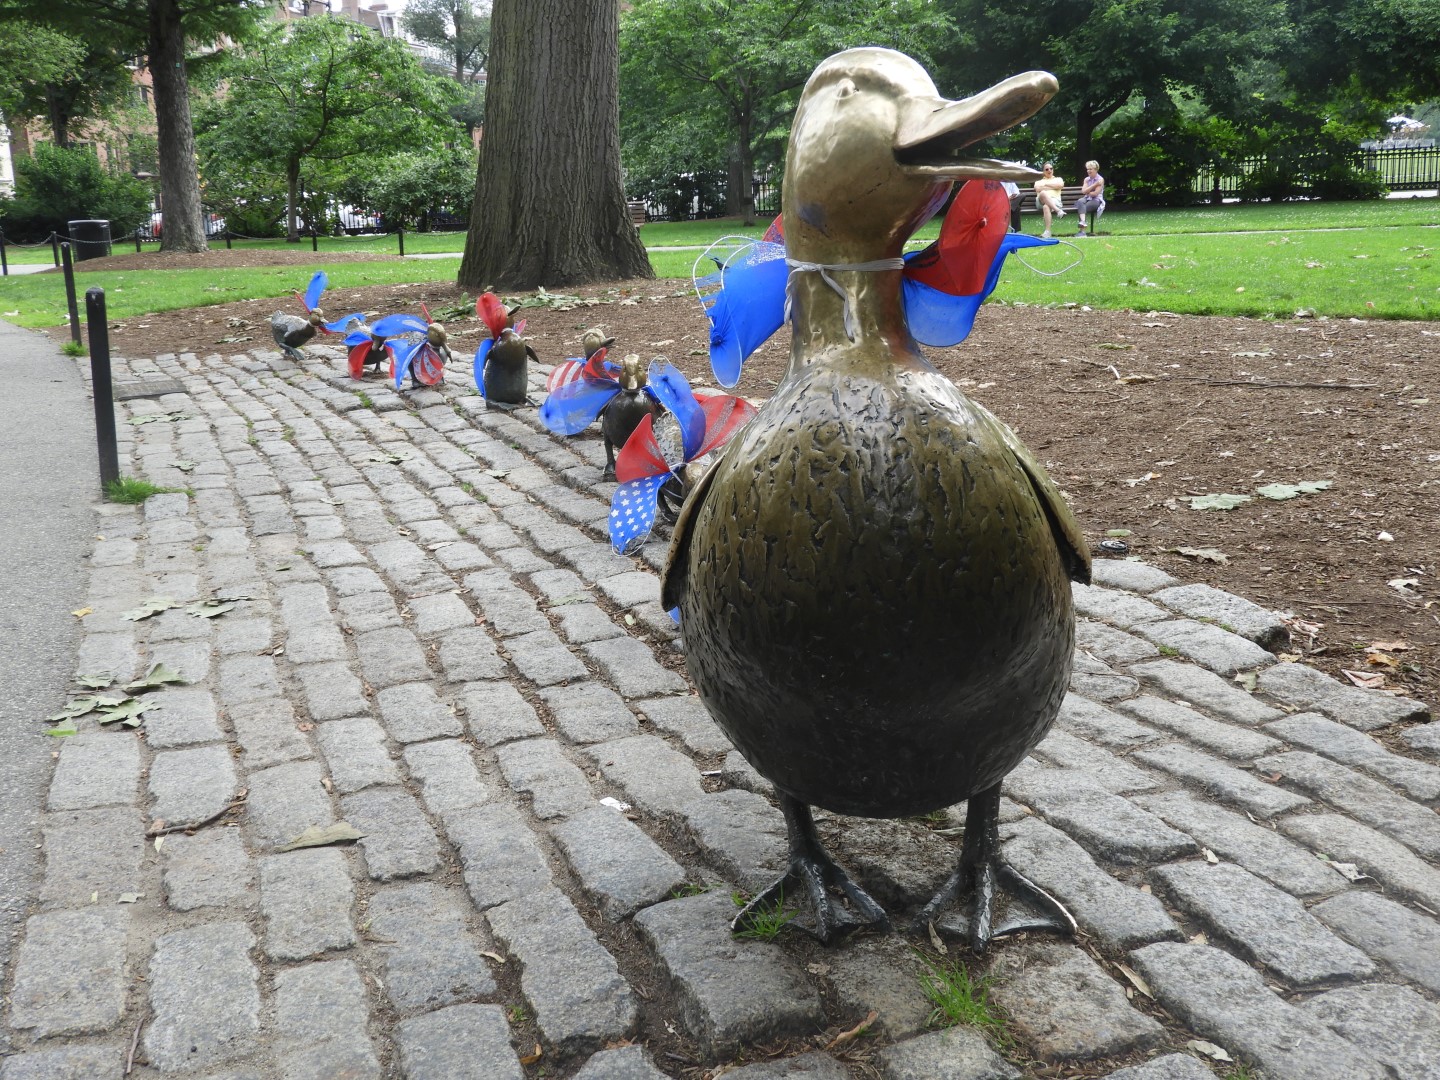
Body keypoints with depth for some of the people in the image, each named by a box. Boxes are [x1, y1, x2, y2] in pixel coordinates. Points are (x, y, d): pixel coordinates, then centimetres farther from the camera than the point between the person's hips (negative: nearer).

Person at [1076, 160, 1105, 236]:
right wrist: (1094, 185, -8)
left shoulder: (1100, 179, -1)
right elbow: (1083, 191, -2)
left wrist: (1087, 192, 2)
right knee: (1080, 201, -33)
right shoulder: (1086, 179, 15)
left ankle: (1082, 230, -34)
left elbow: (1095, 193, -11)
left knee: (1082, 208, -32)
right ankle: (1083, 222, -54)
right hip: (1087, 199, 4)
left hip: (1096, 201, -4)